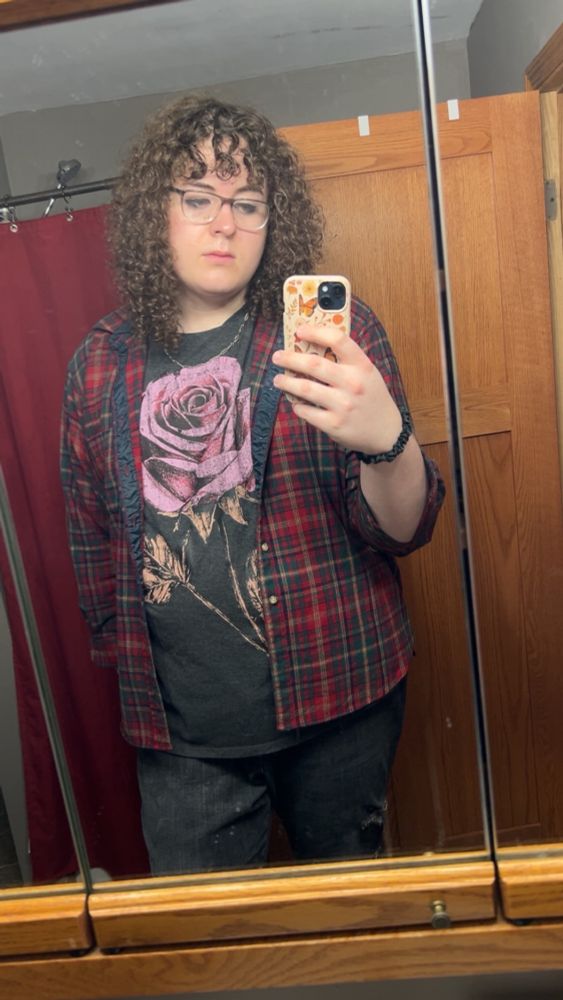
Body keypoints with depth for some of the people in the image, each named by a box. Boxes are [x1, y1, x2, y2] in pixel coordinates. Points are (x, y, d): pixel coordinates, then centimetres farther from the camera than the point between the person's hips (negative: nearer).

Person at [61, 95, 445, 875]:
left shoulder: (334, 332, -6)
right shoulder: (101, 364, 0)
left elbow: (405, 529, -12)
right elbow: (90, 534, 11)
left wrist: (386, 439, -32)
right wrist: (119, 652, 15)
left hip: (336, 698, 0)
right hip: (179, 729, 1)